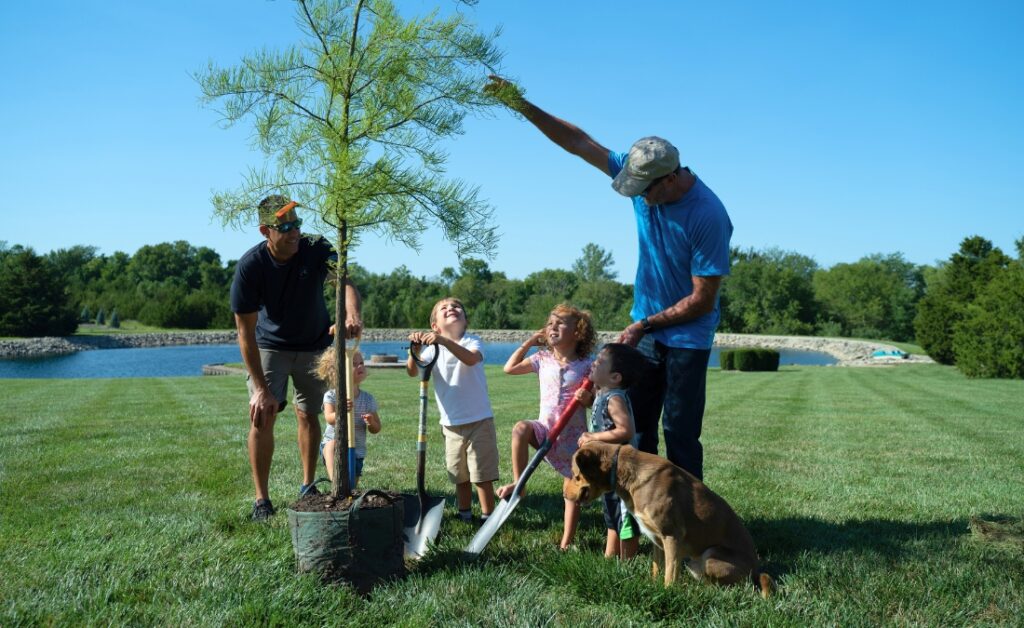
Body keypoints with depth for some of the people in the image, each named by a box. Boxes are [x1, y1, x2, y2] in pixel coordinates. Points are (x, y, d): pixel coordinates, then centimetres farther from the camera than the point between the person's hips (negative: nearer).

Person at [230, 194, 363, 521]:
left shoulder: (316, 250, -22)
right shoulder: (250, 266, -26)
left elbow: (345, 283, -37)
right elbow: (245, 331, -24)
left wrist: (352, 314, -61)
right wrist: (261, 389, -28)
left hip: (314, 344, 2)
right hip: (270, 345, -1)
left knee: (308, 415, 7)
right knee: (262, 416, -10)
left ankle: (307, 487, 23)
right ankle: (262, 500, 0)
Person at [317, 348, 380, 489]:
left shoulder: (368, 399, -3)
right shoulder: (331, 395, -11)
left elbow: (376, 429, 2)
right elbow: (330, 419, -26)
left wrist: (371, 423, -21)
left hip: (356, 450, 3)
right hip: (331, 445, -3)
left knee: (350, 488, 3)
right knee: (333, 443, -38)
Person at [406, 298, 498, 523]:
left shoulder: (471, 341, -8)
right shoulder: (433, 349, 2)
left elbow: (471, 359, -31)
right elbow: (412, 371, -11)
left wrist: (444, 341, -42)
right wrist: (415, 349, -28)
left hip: (479, 420, -4)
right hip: (451, 423, 4)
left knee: (482, 474, 0)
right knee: (460, 475, 16)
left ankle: (488, 517, 11)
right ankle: (465, 515, 29)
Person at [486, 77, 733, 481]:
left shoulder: (707, 217, -24)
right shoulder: (641, 172, -6)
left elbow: (702, 300, -19)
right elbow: (578, 142, 0)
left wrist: (645, 325, -16)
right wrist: (523, 106, -5)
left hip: (687, 337, -6)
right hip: (646, 328, 7)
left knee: (680, 433, -3)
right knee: (634, 426, 10)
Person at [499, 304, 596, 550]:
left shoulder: (586, 365, -5)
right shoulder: (543, 359, 5)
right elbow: (510, 368, 7)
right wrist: (529, 342, 7)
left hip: (573, 434, -2)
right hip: (545, 429, 2)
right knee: (520, 428, -32)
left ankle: (566, 543, 15)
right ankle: (518, 484, -19)